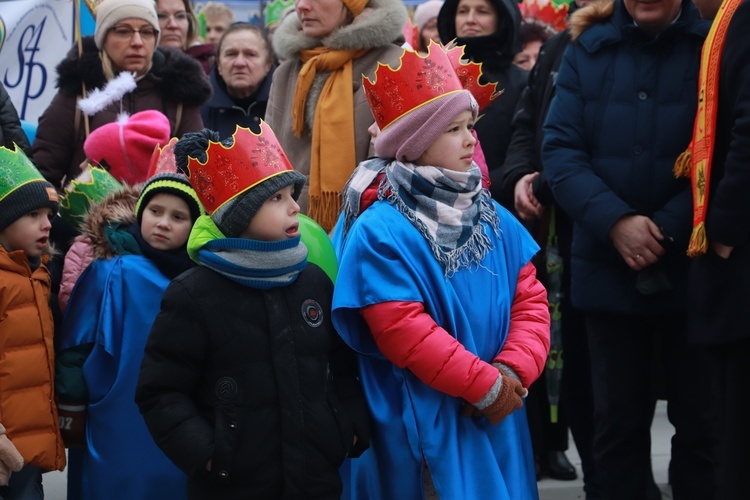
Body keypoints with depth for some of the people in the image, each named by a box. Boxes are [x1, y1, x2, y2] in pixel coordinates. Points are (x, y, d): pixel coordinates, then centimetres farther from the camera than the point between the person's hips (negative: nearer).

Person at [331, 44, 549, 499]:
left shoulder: (490, 216, 7)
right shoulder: (381, 231, -15)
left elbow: (530, 297, 4)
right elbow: (404, 332, -21)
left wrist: (513, 370, -13)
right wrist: (484, 384, -17)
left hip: (496, 419, 6)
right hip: (422, 425, -6)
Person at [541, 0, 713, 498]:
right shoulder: (588, 50, 4)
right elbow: (561, 148, -2)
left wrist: (667, 229, -16)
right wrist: (615, 222, -16)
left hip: (692, 268, -2)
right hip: (609, 269, 2)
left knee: (700, 420, 8)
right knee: (619, 420, 11)